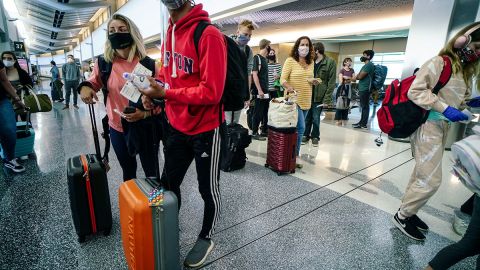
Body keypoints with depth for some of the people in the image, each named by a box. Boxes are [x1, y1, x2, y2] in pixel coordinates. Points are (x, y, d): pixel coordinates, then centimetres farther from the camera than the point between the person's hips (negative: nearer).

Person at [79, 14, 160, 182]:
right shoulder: (104, 63, -3)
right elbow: (95, 81, 17)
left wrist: (145, 113, -26)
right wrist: (85, 87, -6)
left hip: (144, 127, -3)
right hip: (117, 127, 4)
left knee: (151, 172, 9)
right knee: (128, 171, 23)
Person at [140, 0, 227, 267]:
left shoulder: (209, 35, -18)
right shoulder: (170, 33, 8)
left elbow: (212, 92, -23)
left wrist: (165, 93, -22)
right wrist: (154, 89, -1)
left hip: (205, 129, -7)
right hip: (176, 126, 7)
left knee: (208, 189, 12)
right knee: (169, 183, 18)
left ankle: (206, 238, 37)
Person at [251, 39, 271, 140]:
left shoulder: (265, 59, 15)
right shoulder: (257, 57, -9)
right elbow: (254, 75, -16)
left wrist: (267, 89, 15)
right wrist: (259, 90, -20)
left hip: (266, 90, 9)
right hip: (260, 91, -8)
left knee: (265, 112, 13)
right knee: (258, 113, -3)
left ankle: (264, 131, 23)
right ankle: (254, 133, 6)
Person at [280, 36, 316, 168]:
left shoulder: (311, 62, 12)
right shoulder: (290, 60, -6)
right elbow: (282, 80, -12)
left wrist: (313, 82, 1)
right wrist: (290, 88, -30)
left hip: (306, 100, 7)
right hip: (294, 99, -6)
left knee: (298, 127, 12)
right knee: (300, 127, -12)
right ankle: (296, 155, 2)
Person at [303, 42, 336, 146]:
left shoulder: (330, 62, -5)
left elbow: (331, 82, -8)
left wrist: (327, 98, -14)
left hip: (319, 96, -4)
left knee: (315, 118, 5)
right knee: (307, 117, 10)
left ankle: (315, 136, 23)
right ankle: (306, 135, 25)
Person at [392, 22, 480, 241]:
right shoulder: (440, 62, -10)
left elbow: (457, 100, 22)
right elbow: (415, 91, -20)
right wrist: (445, 109, -23)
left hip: (443, 127, 9)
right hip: (428, 126, -9)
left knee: (422, 175, 15)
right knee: (431, 180, -6)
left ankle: (407, 210, 30)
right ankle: (402, 216, 11)